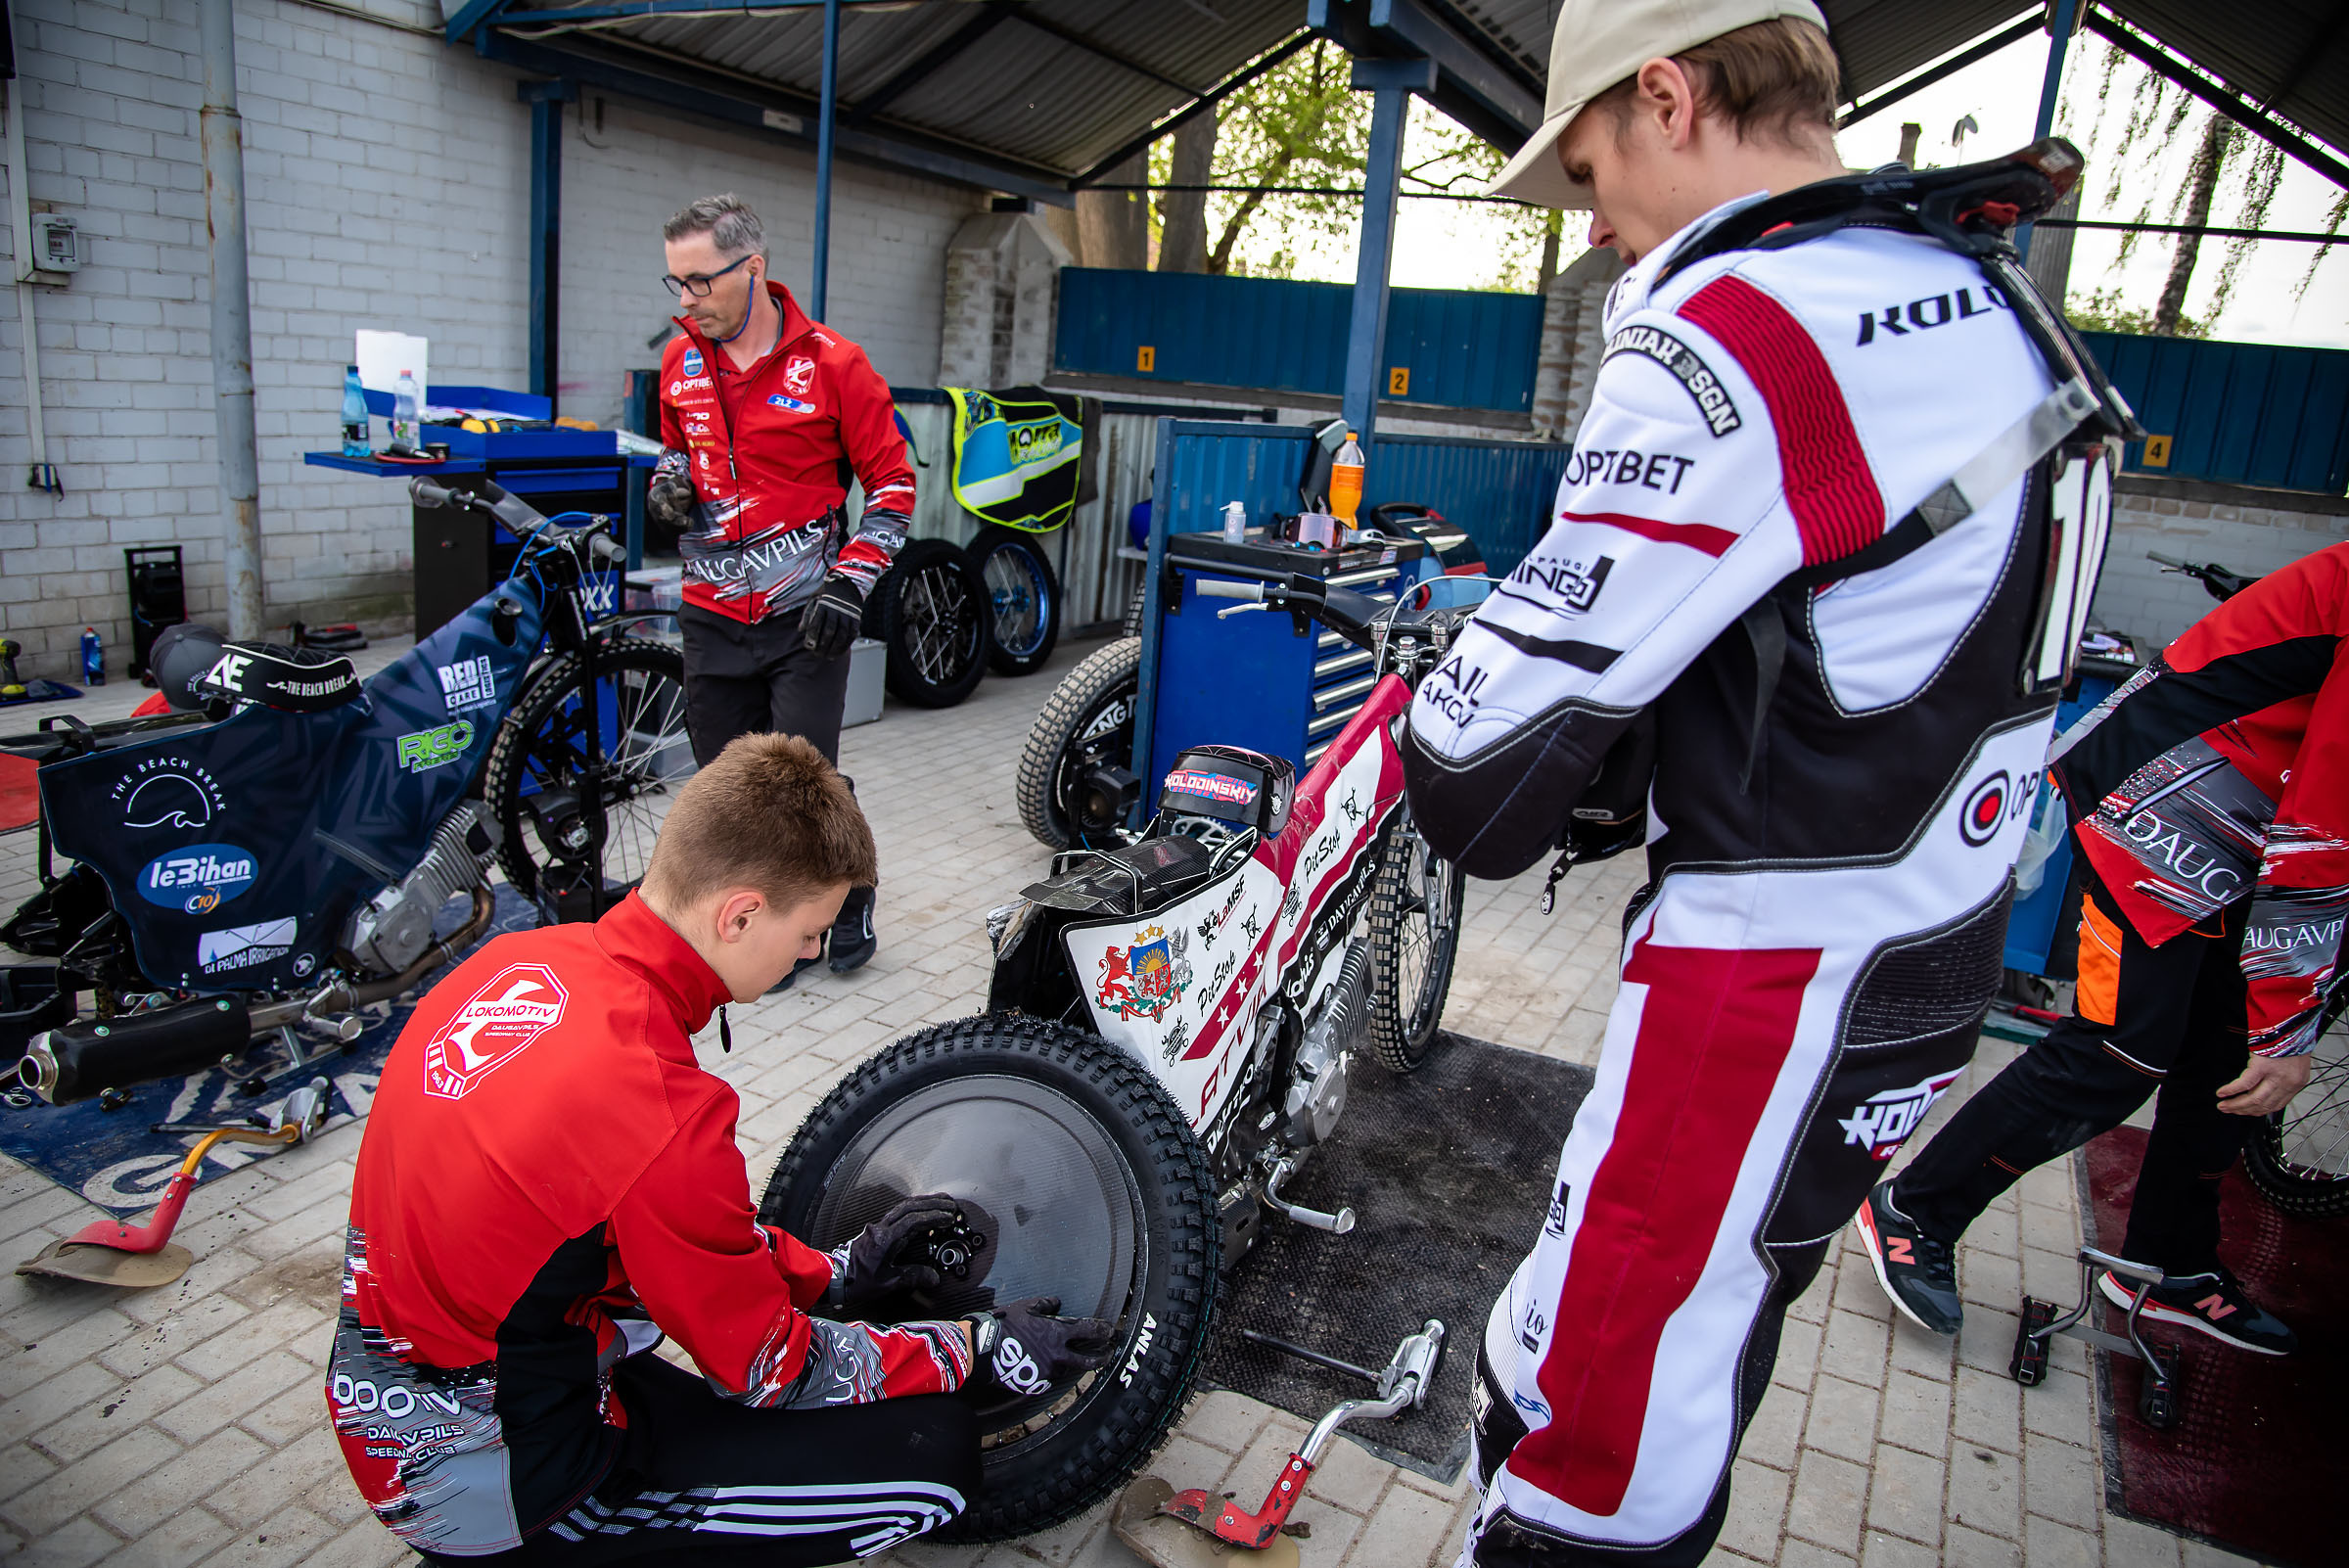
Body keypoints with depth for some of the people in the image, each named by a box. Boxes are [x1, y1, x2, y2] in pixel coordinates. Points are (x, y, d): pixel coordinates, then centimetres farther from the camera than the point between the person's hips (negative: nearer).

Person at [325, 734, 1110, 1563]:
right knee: (933, 1450, -9)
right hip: (493, 1490, -8)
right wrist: (977, 1349, -3)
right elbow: (768, 1371, -15)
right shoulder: (660, 1113, -32)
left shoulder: (521, 960, -7)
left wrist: (830, 1271, 9)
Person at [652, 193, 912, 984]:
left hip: (804, 619, -5)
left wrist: (851, 582, -11)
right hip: (711, 616, 5)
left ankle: (849, 899, 23)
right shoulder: (681, 361, 7)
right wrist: (667, 481, 2)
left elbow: (893, 481, -3)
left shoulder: (831, 364, -8)